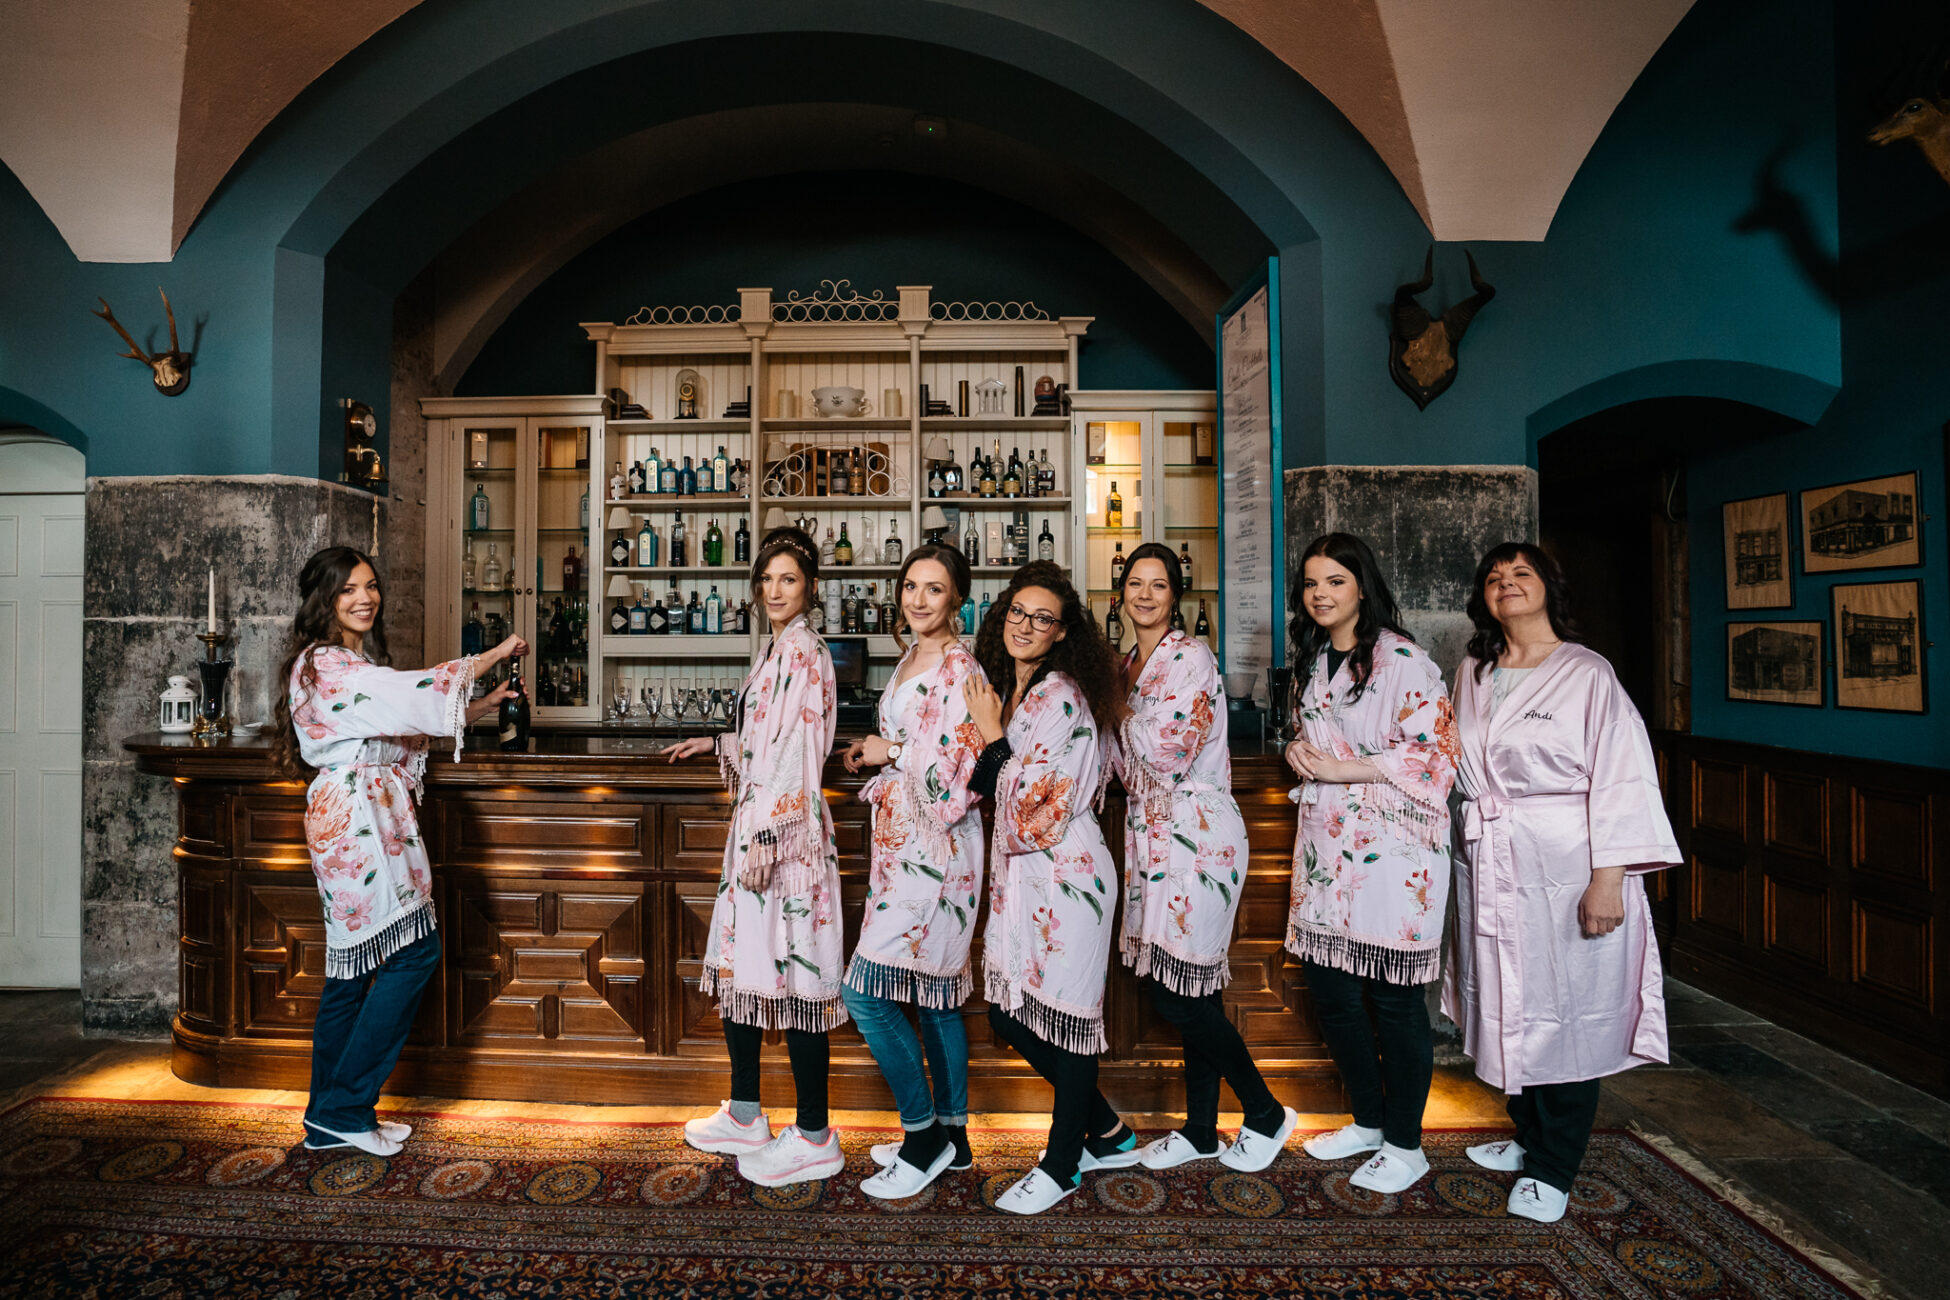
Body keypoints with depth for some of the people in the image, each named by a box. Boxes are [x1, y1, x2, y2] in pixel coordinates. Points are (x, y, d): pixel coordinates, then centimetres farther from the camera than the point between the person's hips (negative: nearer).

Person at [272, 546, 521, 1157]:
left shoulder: (352, 663, 19)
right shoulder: (327, 666, -13)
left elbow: (403, 727, 20)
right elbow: (416, 696, -20)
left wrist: (482, 705, 12)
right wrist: (496, 653, -11)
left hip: (368, 819, 10)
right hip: (358, 819, -10)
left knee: (354, 966, 12)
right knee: (415, 950, -6)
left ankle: (330, 1119, 21)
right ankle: (345, 1108, 4)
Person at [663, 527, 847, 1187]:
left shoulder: (803, 651, -13)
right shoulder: (779, 650, 16)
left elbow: (800, 754, -19)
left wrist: (766, 836, -21)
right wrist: (718, 745, 28)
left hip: (788, 832, -10)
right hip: (757, 827, 10)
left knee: (790, 974, -1)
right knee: (739, 965, 16)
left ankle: (814, 1137, 13)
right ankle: (745, 1115, 32)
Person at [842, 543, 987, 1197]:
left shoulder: (960, 667, -14)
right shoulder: (910, 660, 14)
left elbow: (960, 769, -21)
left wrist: (892, 752, -11)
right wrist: (872, 753, 8)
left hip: (936, 849, -9)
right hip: (904, 844, 9)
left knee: (866, 990, -8)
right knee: (933, 992, 15)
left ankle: (924, 1132, 9)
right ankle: (951, 1134, 28)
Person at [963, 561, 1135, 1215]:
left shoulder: (1061, 696, -16)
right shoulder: (1011, 689, 11)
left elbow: (1030, 807, -20)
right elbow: (992, 789, 18)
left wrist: (992, 736, -13)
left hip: (1066, 876, -9)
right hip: (1018, 876, 9)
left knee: (1066, 1015, 6)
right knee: (1008, 1015, 13)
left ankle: (1063, 1165, 26)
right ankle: (1107, 1132, 32)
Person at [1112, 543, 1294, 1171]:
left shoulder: (1192, 657, -11)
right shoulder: (1128, 664, 13)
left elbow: (1170, 753, -19)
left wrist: (1117, 711, -7)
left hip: (1196, 833, -7)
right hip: (1151, 834, 7)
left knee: (1179, 992, -3)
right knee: (1191, 989, 14)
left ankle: (1266, 1114, 19)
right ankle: (1200, 1129, 28)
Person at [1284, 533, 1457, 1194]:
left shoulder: (1402, 658, -10)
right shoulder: (1312, 662, 13)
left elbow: (1436, 750, -15)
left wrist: (1340, 768, -16)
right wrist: (1299, 752, 4)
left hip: (1392, 848, -7)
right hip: (1325, 846, 7)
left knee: (1394, 1001, 3)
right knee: (1330, 992, 13)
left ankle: (1405, 1145, 22)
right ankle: (1368, 1120, 33)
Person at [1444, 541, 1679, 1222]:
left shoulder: (1588, 673, -7)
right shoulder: (1472, 674, 9)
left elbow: (1621, 777, -12)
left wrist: (1608, 877, -18)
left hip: (1564, 867, -5)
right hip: (1489, 866, 5)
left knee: (1565, 1011, 4)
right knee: (1508, 1006, 14)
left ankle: (1553, 1168, 20)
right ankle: (1529, 1134, 35)